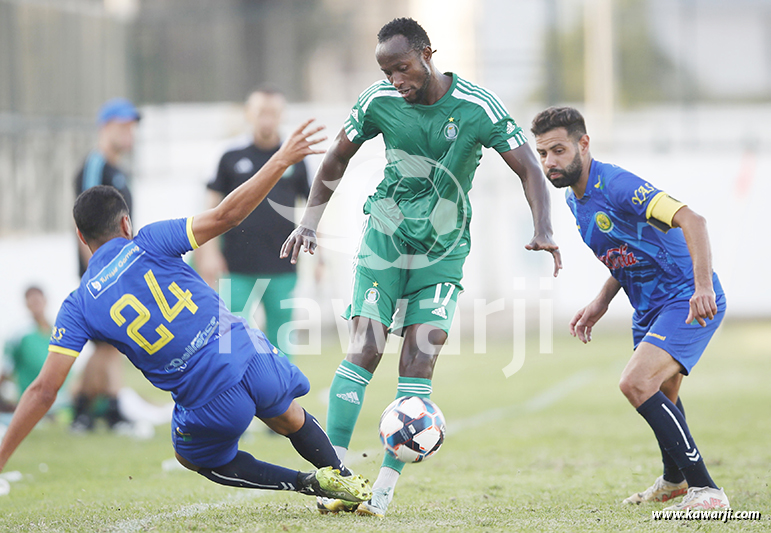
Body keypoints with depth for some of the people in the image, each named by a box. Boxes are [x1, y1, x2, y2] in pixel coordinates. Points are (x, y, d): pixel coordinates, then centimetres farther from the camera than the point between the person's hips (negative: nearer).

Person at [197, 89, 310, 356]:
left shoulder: (295, 161, 8)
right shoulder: (232, 158, 6)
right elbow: (212, 207, 8)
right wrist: (209, 252, -1)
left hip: (282, 267, 1)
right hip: (237, 267, -1)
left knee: (280, 338, 3)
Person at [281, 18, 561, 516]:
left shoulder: (478, 107, -15)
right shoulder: (379, 102, -8)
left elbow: (529, 169, -13)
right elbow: (336, 161, 7)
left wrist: (544, 230, -28)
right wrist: (309, 223, 0)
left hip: (443, 251, -1)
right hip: (385, 238, 1)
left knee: (420, 359, -10)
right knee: (364, 350, -11)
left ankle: (385, 488, -8)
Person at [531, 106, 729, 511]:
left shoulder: (616, 185, -22)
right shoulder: (575, 199, 7)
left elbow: (690, 220, -34)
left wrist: (703, 285, -45)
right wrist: (601, 302, 11)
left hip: (689, 300, -10)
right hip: (650, 307, 10)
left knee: (636, 383, -25)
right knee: (661, 400, 25)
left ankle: (705, 491, -22)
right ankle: (673, 480, 52)